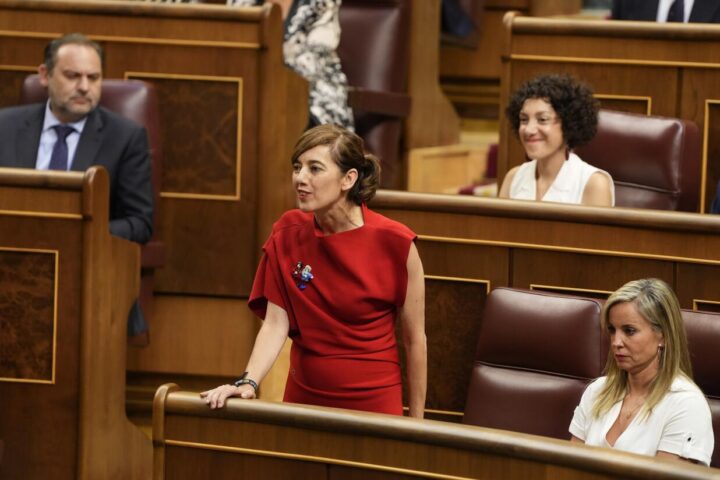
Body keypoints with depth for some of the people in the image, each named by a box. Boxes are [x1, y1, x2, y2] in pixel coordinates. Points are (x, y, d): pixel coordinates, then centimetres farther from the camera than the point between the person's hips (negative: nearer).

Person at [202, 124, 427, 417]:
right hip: (303, 397, 3)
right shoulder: (288, 233, -5)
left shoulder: (395, 243, -15)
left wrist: (416, 424, -3)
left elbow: (414, 339, -7)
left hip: (374, 402, -3)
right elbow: (275, 324, -8)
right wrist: (248, 383, -24)